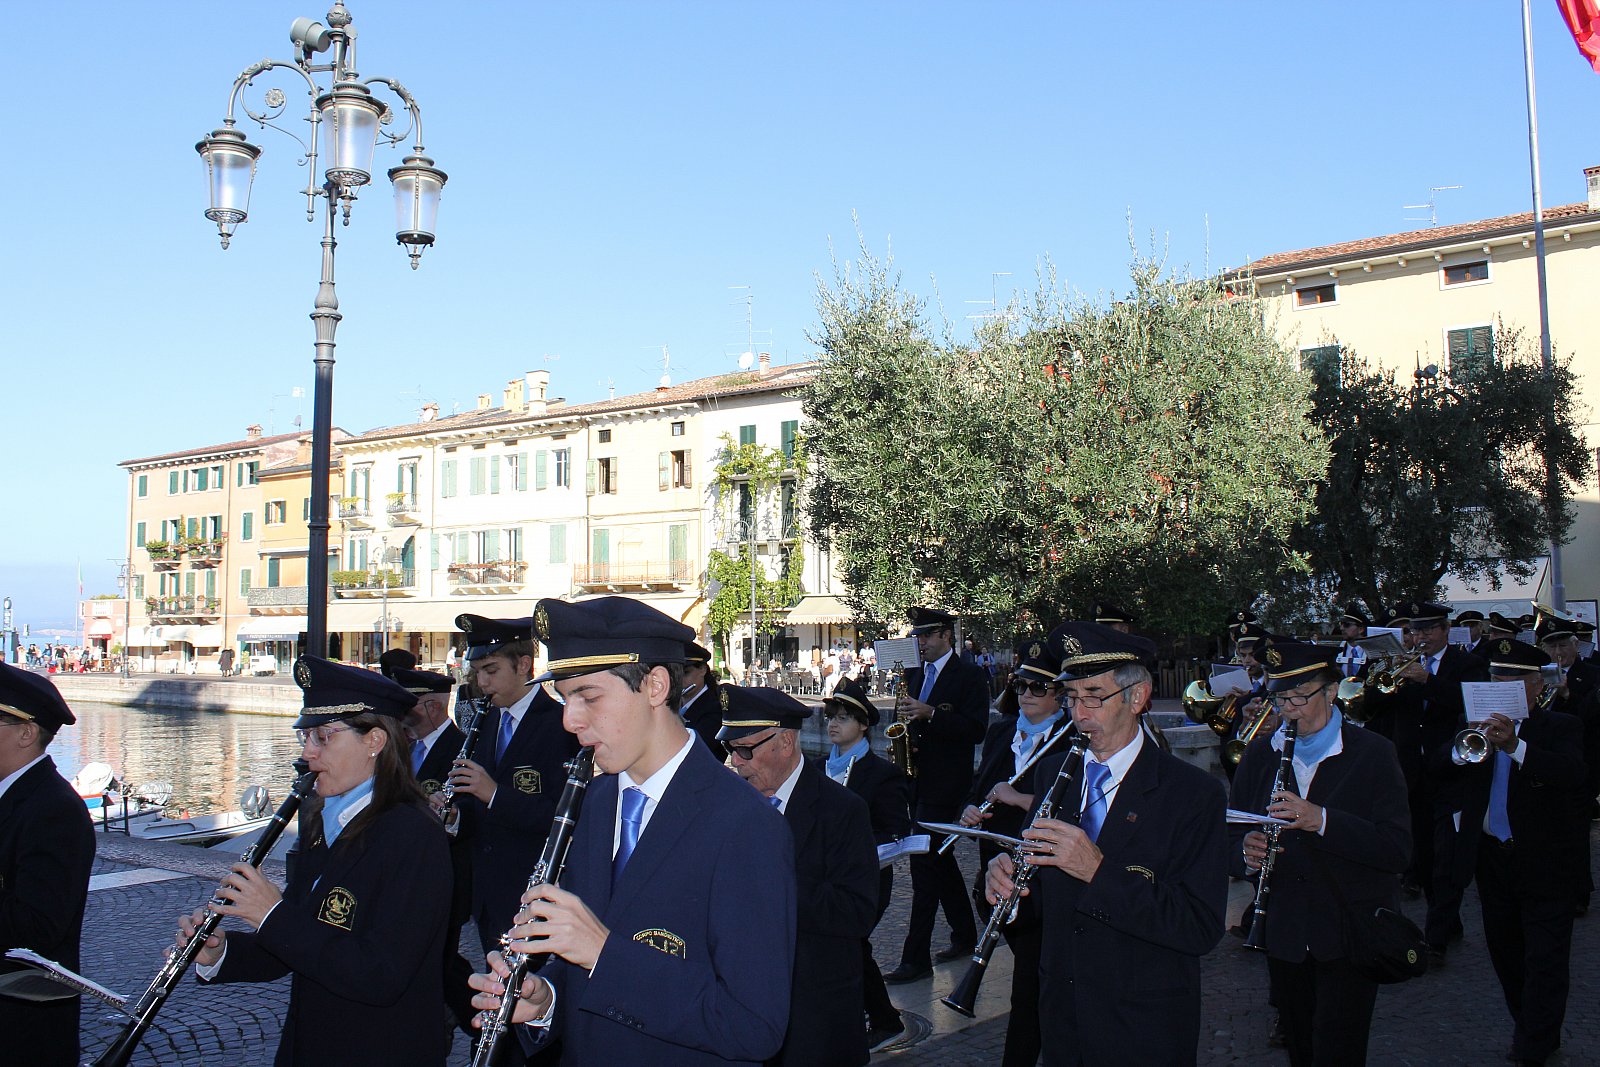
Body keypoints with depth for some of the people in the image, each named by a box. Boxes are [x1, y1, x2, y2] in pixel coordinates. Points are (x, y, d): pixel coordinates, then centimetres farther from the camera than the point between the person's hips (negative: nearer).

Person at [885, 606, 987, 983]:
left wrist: (930, 714, -23)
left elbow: (976, 729, -16)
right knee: (940, 860, 16)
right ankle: (965, 935, 30)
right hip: (917, 780, 8)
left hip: (945, 784, -8)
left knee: (925, 865, -9)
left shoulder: (970, 677, -7)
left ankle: (916, 958, -6)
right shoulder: (914, 674, 15)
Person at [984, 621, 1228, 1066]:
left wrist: (1099, 870, -32)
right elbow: (1045, 893, 8)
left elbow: (1202, 929, -22)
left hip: (1142, 1029, -4)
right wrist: (1006, 874, -15)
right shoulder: (1053, 771, 1)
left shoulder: (1194, 794, -15)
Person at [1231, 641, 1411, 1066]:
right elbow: (1233, 839, 5)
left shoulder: (1373, 753, -7)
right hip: (1284, 935, 4)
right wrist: (1246, 853, -19)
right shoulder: (1259, 754, 5)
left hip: (1350, 936, -4)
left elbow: (1397, 850, -16)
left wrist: (1322, 821, -29)